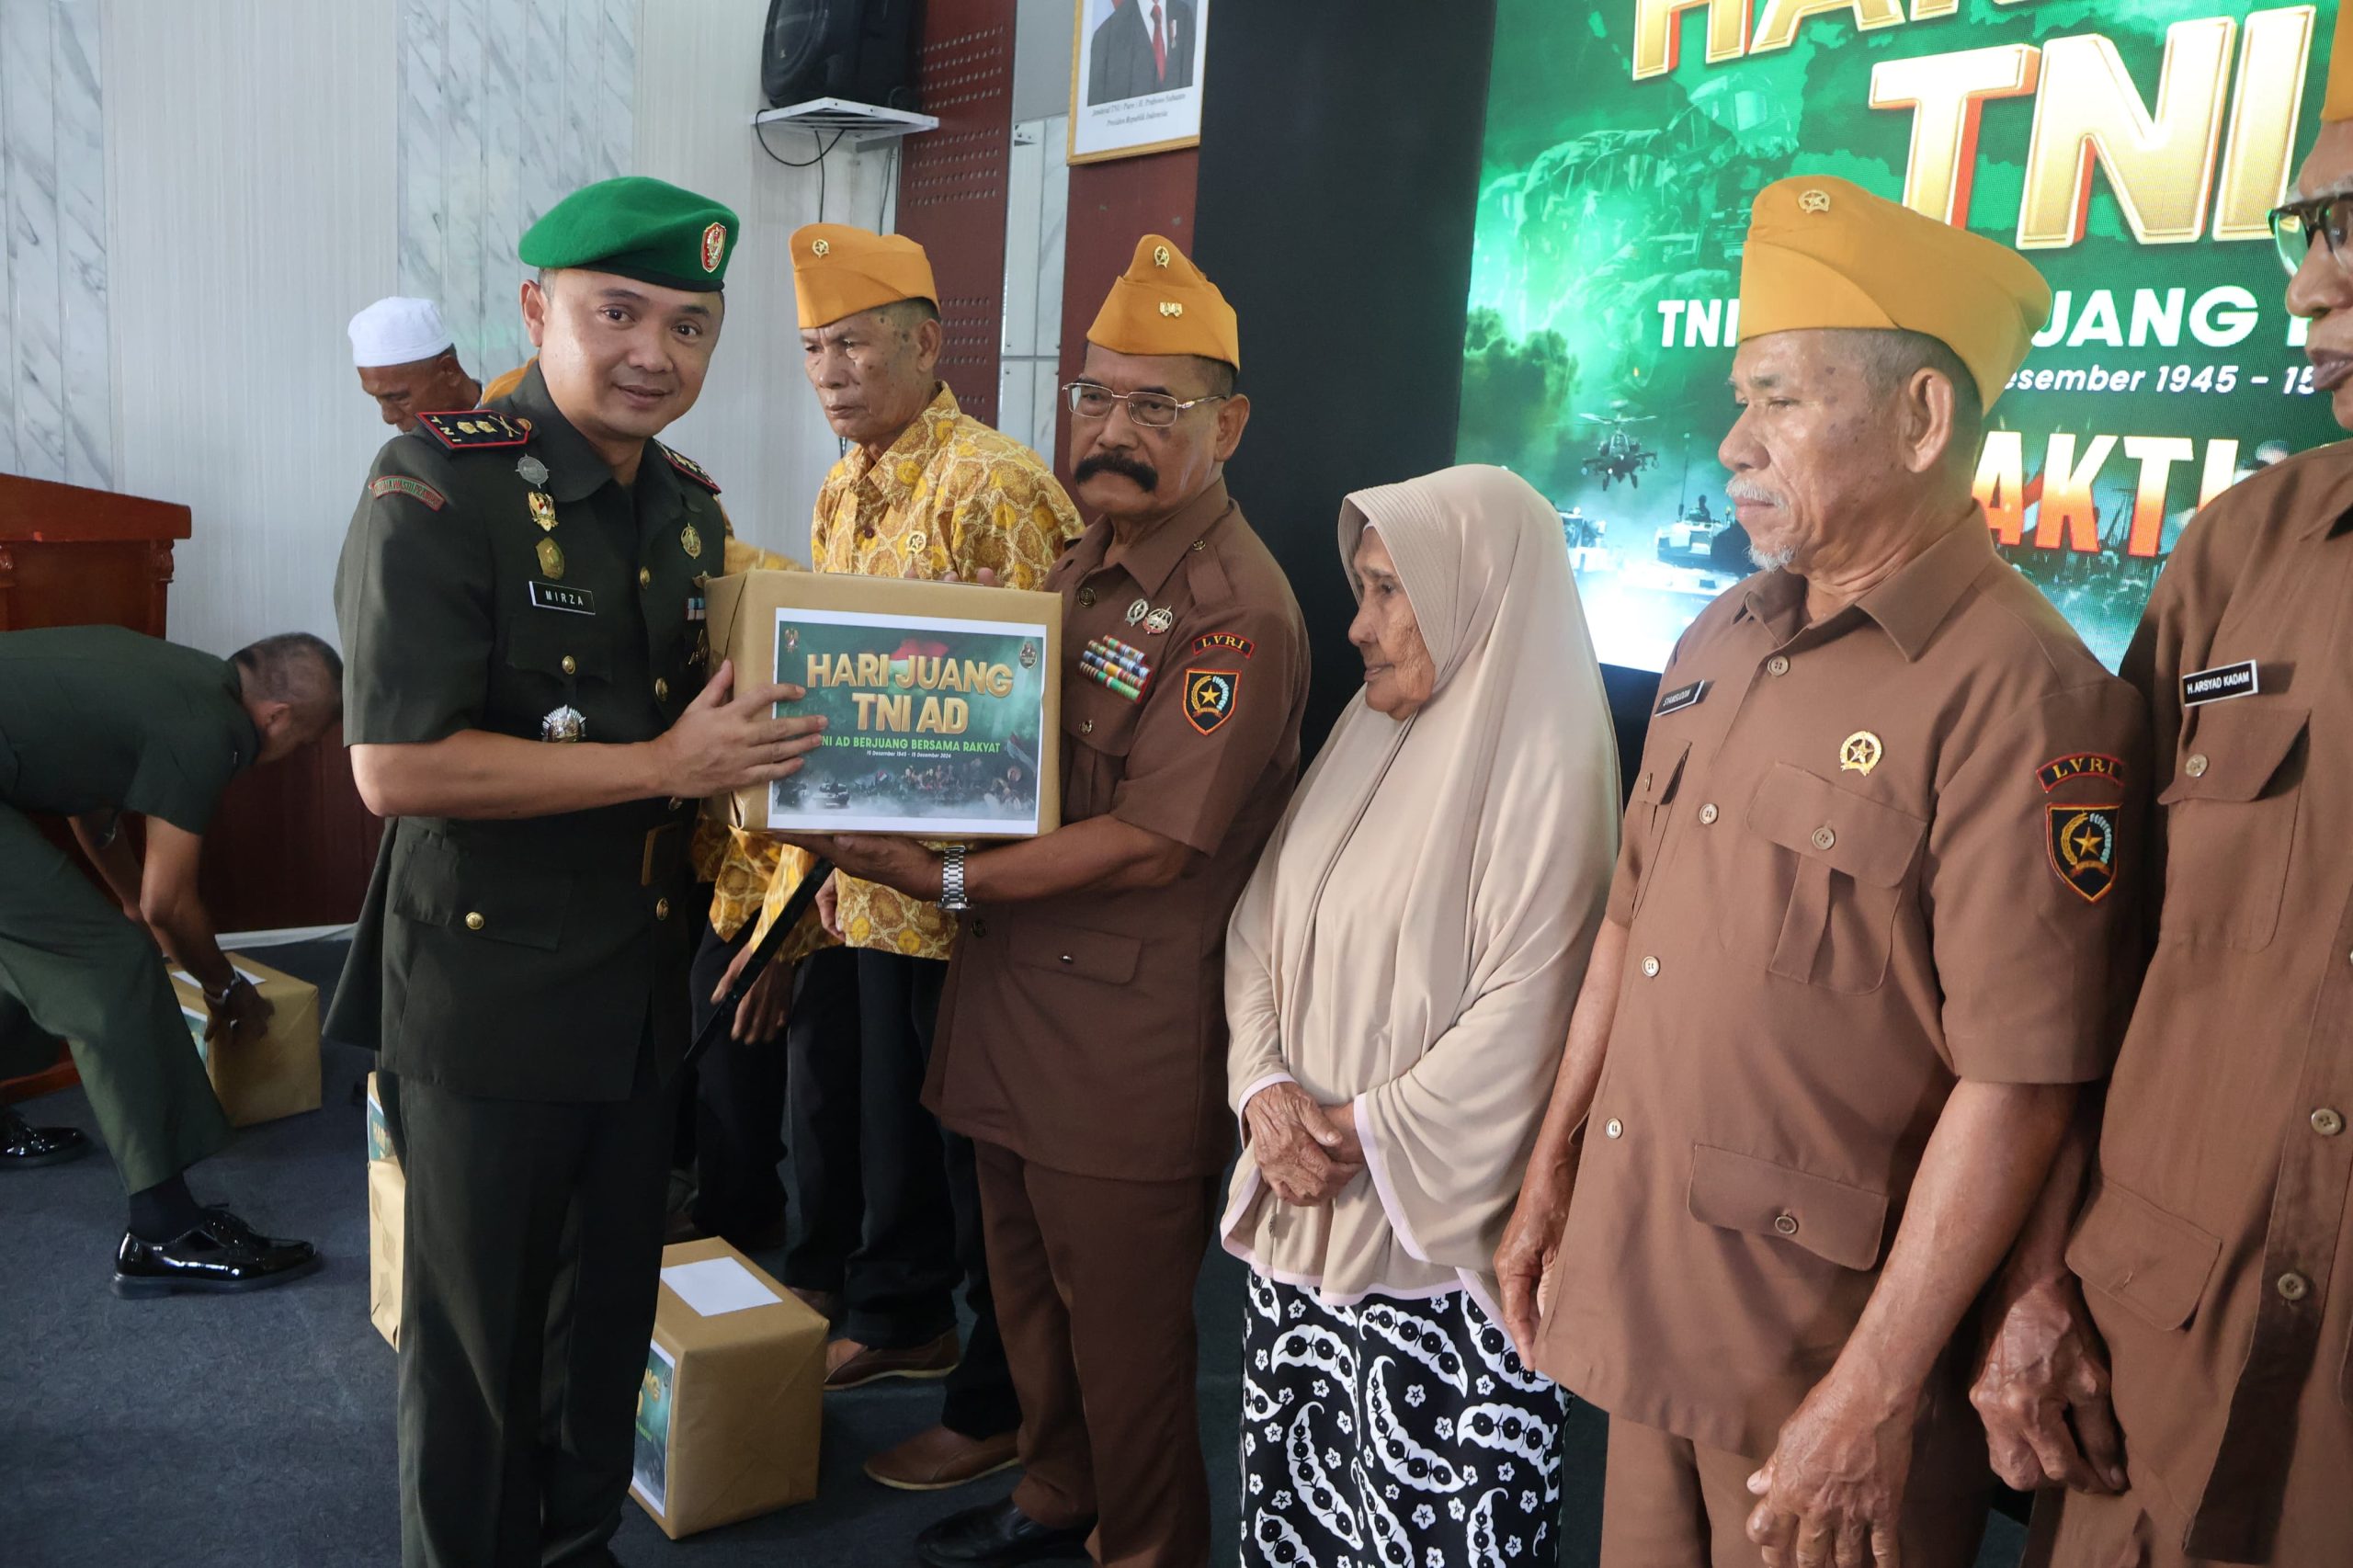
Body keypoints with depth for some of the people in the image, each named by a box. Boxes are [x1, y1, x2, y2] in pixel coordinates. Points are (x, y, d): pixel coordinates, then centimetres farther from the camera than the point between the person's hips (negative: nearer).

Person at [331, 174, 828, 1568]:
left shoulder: (690, 507, 7)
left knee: (613, 1308, 21)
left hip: (642, 982, 7)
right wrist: (664, 766, -23)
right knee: (480, 1334, 10)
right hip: (491, 994, -7)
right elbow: (398, 767, -24)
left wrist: (772, 743, 2)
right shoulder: (440, 490, -16)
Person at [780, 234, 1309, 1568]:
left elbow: (1151, 845, -22)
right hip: (1019, 1007, 9)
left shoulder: (1237, 613, -18)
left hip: (1131, 1043, -9)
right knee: (1029, 1288, 23)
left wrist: (949, 879, -19)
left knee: (1122, 1328, 8)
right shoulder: (1083, 570, 12)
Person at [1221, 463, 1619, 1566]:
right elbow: (1259, 922, 10)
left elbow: (1523, 1014, -19)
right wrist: (1263, 1085, -5)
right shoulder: (1370, 733, 11)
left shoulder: (1544, 765, -14)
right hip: (1301, 1204, 7)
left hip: (1437, 1229, -7)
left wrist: (1370, 1134, -15)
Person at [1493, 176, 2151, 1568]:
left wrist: (1874, 1397, -18)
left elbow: (2017, 1082, -20)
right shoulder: (1720, 644, 7)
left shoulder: (2018, 691, -17)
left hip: (1824, 1341, -7)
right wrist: (1553, 1176, 14)